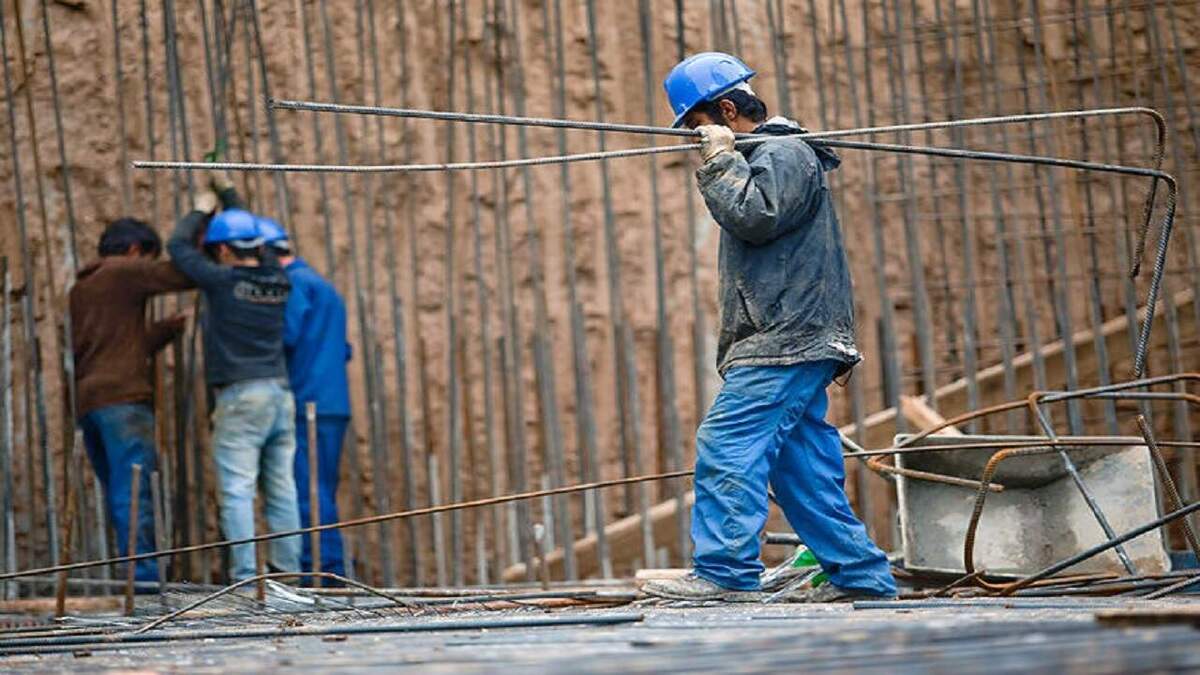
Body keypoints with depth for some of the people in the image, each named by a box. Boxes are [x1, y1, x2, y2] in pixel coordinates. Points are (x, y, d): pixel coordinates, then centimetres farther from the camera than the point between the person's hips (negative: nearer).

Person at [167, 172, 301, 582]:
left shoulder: (223, 281, -8)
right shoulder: (277, 280, 9)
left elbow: (178, 247, 5)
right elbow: (254, 241, 28)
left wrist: (201, 210, 21)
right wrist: (227, 192, 38)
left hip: (240, 397, -6)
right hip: (280, 393, 6)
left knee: (237, 490, -7)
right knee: (281, 489, 7)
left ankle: (244, 575, -13)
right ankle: (288, 568, 7)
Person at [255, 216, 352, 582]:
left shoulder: (295, 283, -6)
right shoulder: (324, 286, 25)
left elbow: (286, 335, -18)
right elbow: (343, 350, 26)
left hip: (307, 404, -10)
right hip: (335, 405, 10)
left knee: (308, 493, -10)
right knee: (322, 493, 12)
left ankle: (315, 566, -14)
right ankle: (333, 569, 11)